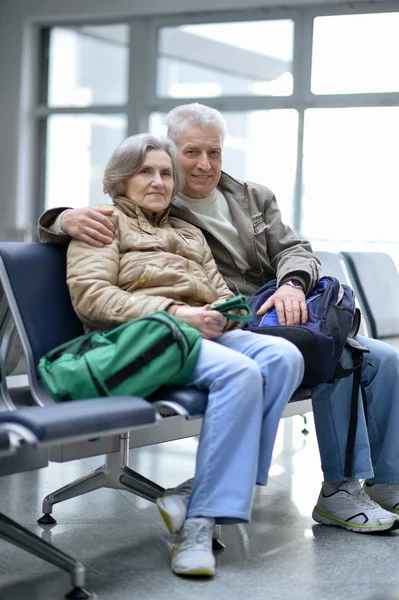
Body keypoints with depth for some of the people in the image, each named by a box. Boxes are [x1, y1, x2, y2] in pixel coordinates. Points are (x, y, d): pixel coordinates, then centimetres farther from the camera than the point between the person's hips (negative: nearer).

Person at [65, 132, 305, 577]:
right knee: (238, 372, -35)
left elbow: (220, 295, 29)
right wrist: (173, 312, -14)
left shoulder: (190, 235, 33)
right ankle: (198, 525, -36)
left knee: (283, 355, -27)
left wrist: (224, 313, 1)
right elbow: (89, 295, -4)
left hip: (204, 333, 6)